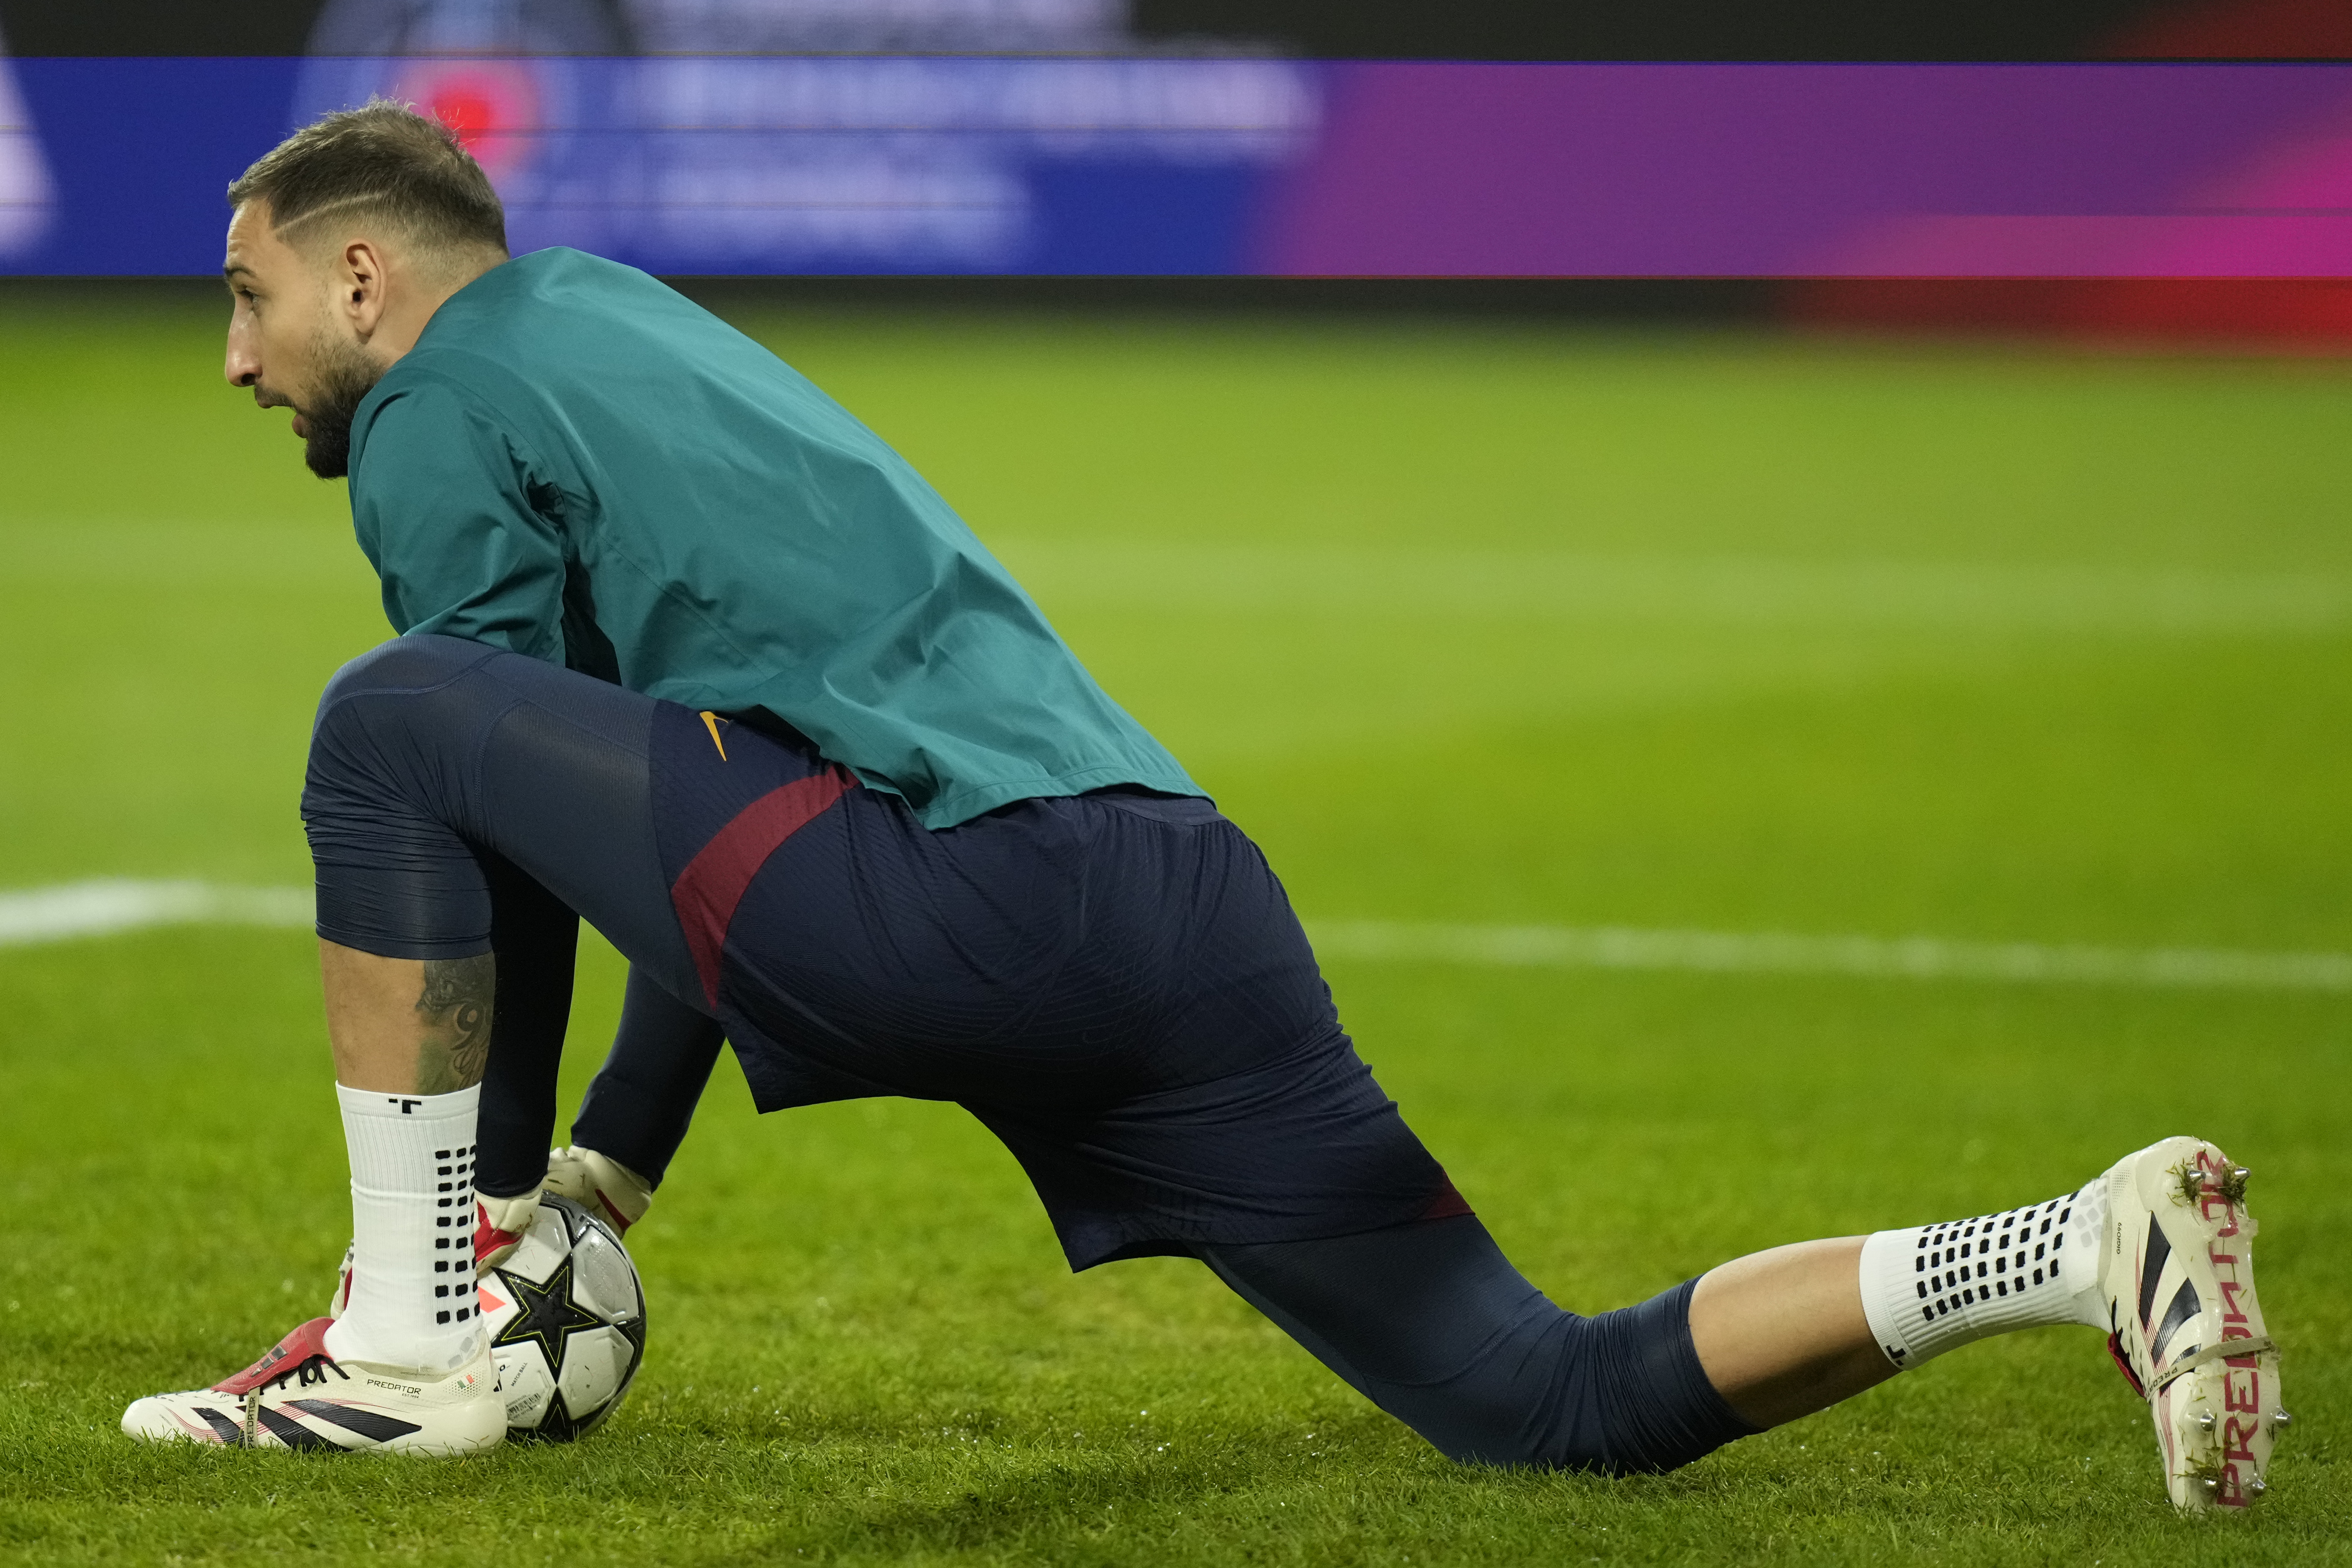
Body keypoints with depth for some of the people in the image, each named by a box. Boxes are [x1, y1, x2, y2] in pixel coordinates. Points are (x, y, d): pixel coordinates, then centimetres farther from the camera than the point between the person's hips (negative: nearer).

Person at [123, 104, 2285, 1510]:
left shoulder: (439, 417, 9)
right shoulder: (621, 321, 35)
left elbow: (508, 798, 5)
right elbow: (687, 820, 36)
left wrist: (474, 1209, 14)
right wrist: (591, 1187, 34)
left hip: (944, 892, -8)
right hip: (1193, 905, 8)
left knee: (386, 724, 1)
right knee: (1561, 1403, 5)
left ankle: (408, 1351, -4)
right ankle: (2095, 1247, -8)